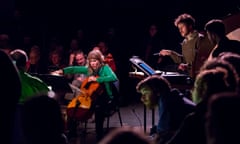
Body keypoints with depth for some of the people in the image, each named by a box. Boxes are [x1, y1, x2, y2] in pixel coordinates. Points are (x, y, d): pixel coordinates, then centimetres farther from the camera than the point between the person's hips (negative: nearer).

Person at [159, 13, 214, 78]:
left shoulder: (200, 39, -11)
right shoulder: (185, 42, 16)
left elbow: (204, 60, -18)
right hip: (189, 75, 8)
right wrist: (171, 53, 16)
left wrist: (188, 66, -21)